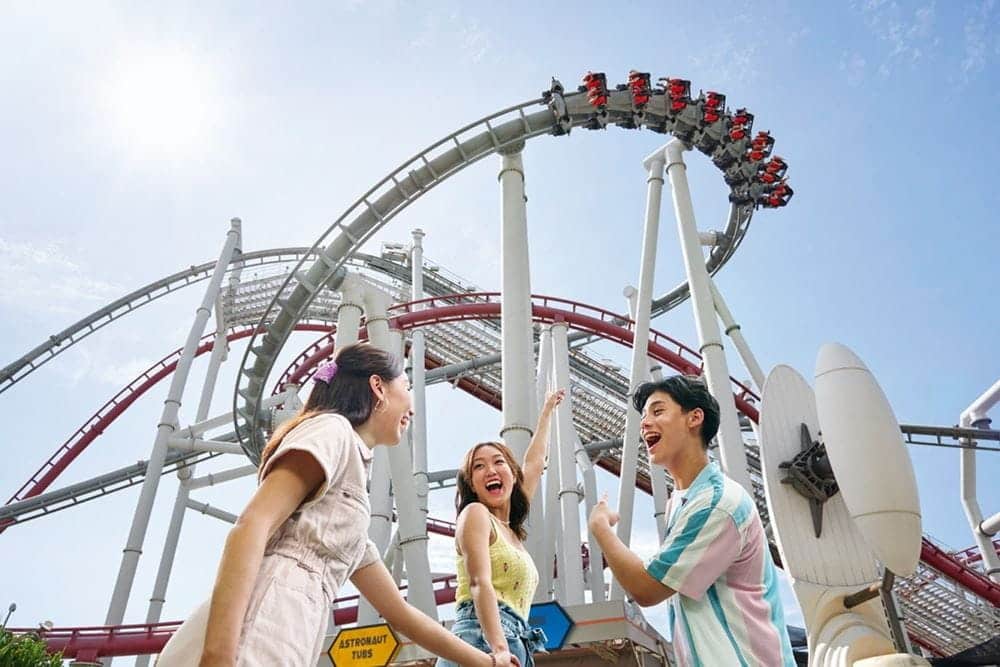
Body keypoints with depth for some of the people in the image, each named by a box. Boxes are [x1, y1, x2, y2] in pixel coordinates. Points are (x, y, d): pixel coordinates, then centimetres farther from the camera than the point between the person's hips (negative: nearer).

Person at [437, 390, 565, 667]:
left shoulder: (509, 527, 24)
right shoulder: (475, 513, 1)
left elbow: (534, 464, 39)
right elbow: (480, 583, -13)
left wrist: (547, 412, 51)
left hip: (515, 644, 8)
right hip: (483, 640, -8)